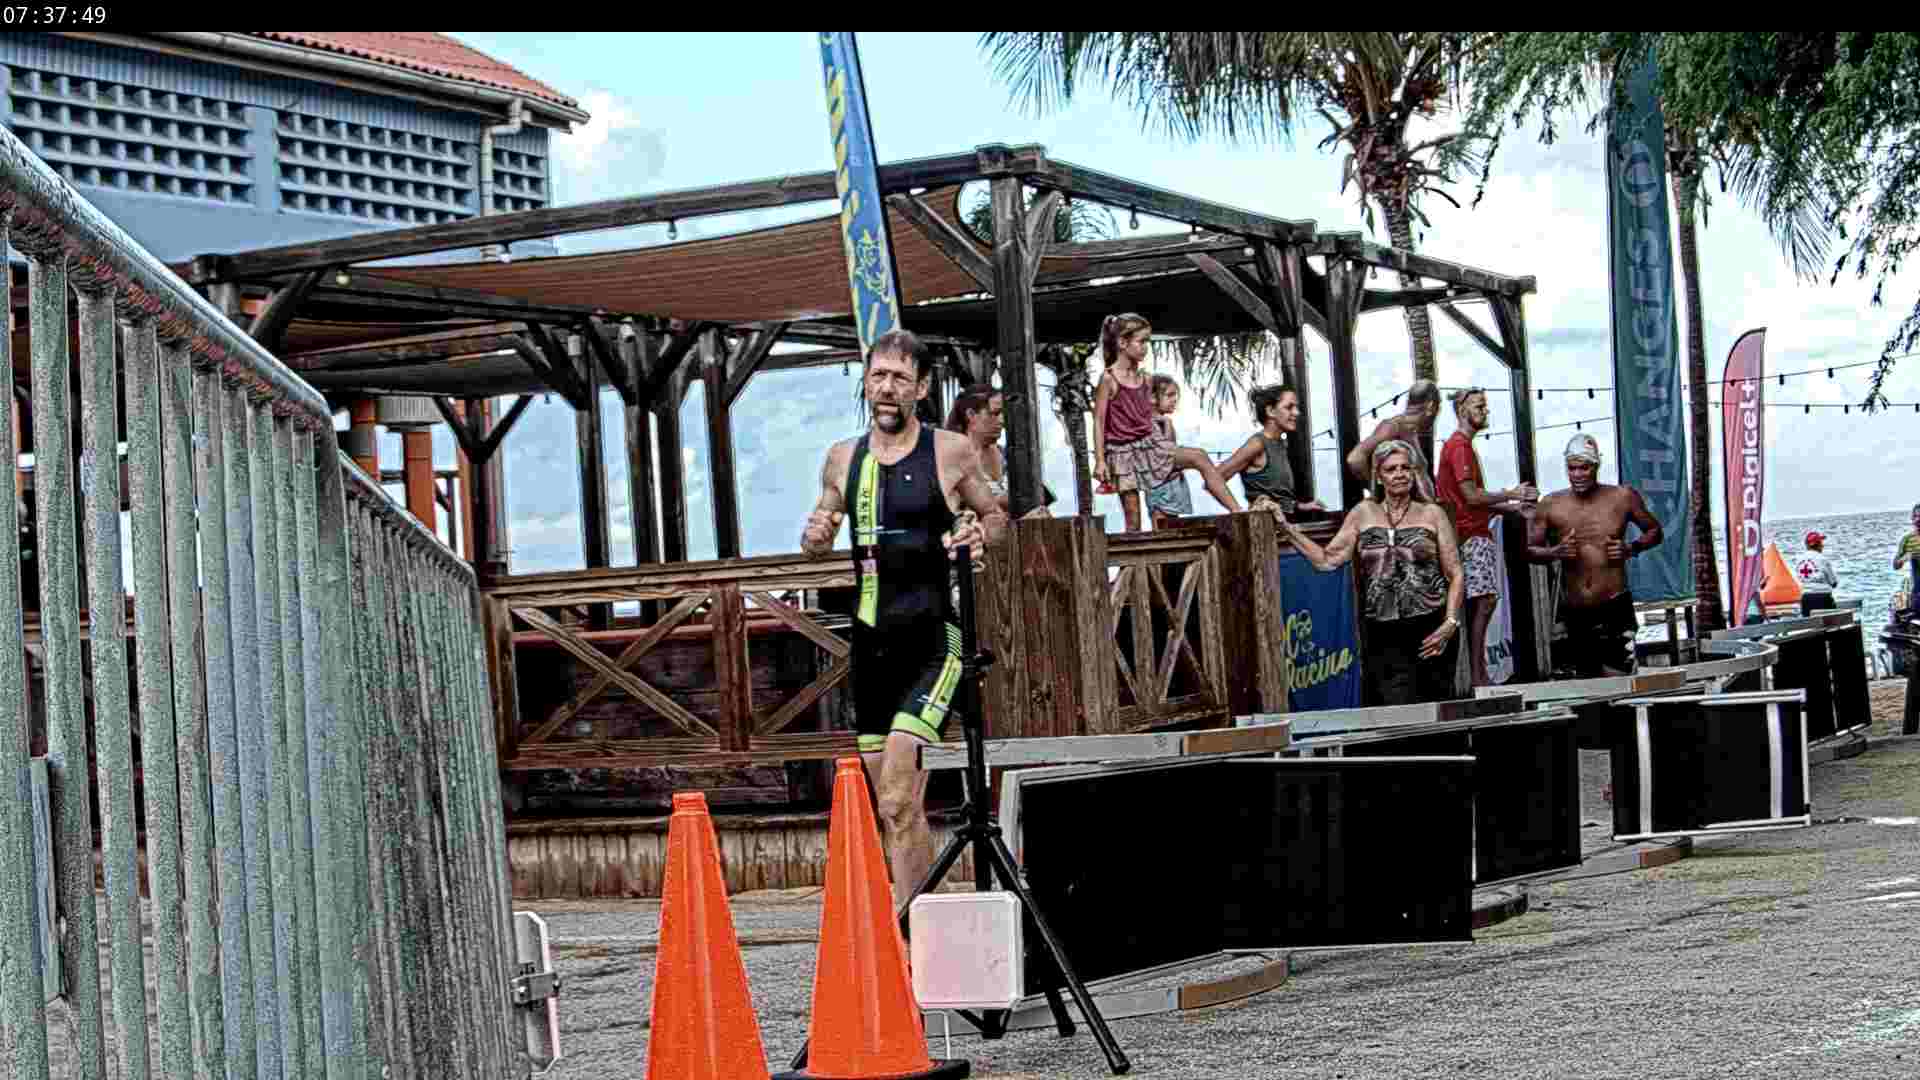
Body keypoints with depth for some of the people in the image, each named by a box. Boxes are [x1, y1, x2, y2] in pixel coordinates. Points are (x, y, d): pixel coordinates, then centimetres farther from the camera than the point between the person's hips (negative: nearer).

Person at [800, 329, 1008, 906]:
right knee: (898, 807, 11)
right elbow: (816, 540, 22)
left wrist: (979, 533, -12)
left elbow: (997, 518, 10)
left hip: (931, 640, -5)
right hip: (870, 639, 5)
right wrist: (815, 536, -2)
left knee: (897, 802, -17)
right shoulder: (843, 458, 10)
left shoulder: (951, 451, -3)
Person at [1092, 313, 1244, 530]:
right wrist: (1100, 461, -16)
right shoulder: (1109, 379, -10)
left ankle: (1236, 511, -14)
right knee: (1133, 520, -5)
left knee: (1199, 457, -11)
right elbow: (1099, 422, -11)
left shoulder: (1144, 378, 8)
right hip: (1123, 452, -6)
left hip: (1148, 445, 6)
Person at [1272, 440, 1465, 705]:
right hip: (1384, 635, 0)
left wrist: (1450, 622, -7)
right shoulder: (1363, 514, 10)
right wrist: (1287, 528, 0)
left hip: (1430, 630, 0)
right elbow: (1327, 559, 6)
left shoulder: (1432, 514, 6)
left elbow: (1455, 574, 4)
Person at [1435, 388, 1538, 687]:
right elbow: (1472, 497, -17)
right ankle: (1478, 676, -15)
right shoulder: (1459, 446, -11)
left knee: (1481, 602, 8)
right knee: (1484, 600, -14)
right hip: (1473, 536, -10)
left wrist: (1511, 506, 16)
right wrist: (1511, 495, -8)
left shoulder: (1463, 445, 22)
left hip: (1477, 534, 10)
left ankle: (1478, 674, 8)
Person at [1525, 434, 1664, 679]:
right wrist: (1555, 552, -13)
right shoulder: (1551, 506, 1)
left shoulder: (1622, 497, -1)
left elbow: (1654, 531, 13)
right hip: (1575, 613, 2)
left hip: (1615, 606, -2)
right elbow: (1529, 550, 7)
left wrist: (1632, 547, -7)